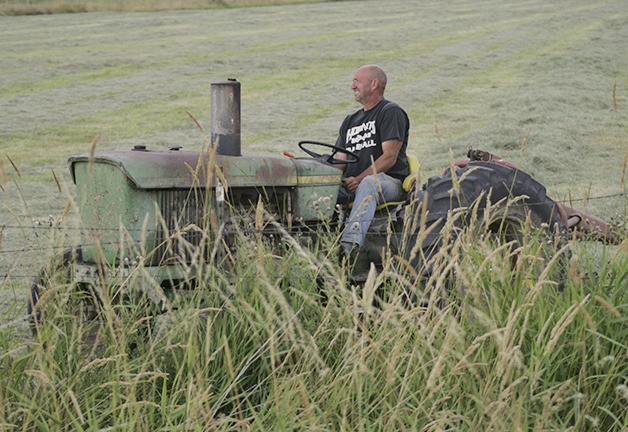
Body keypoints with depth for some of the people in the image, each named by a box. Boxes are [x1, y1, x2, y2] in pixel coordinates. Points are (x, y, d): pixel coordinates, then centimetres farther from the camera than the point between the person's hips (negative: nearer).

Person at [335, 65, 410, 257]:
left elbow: (389, 157, -9)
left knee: (369, 184, -41)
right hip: (352, 184, 6)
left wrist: (358, 179, -19)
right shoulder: (350, 121, 26)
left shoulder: (391, 112, 3)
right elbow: (340, 161, 18)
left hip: (388, 180, -6)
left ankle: (351, 243, -60)